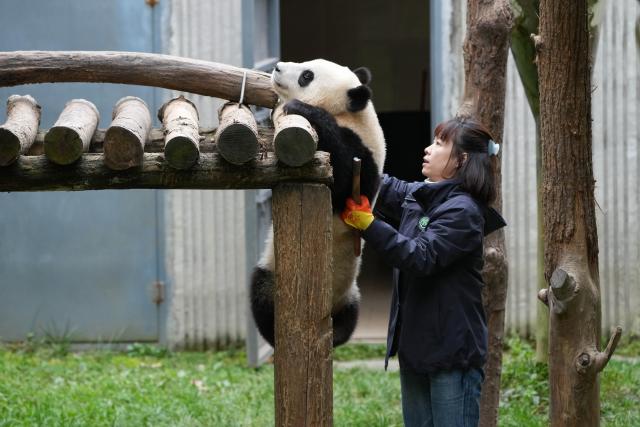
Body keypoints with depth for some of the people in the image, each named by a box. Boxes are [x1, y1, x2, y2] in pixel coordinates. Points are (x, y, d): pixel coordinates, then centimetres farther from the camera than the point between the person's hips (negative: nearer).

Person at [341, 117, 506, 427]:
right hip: (415, 344, 9)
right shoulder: (417, 196, 10)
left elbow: (422, 257, -23)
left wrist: (369, 224, -27)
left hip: (452, 351, -9)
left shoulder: (463, 210, -14)